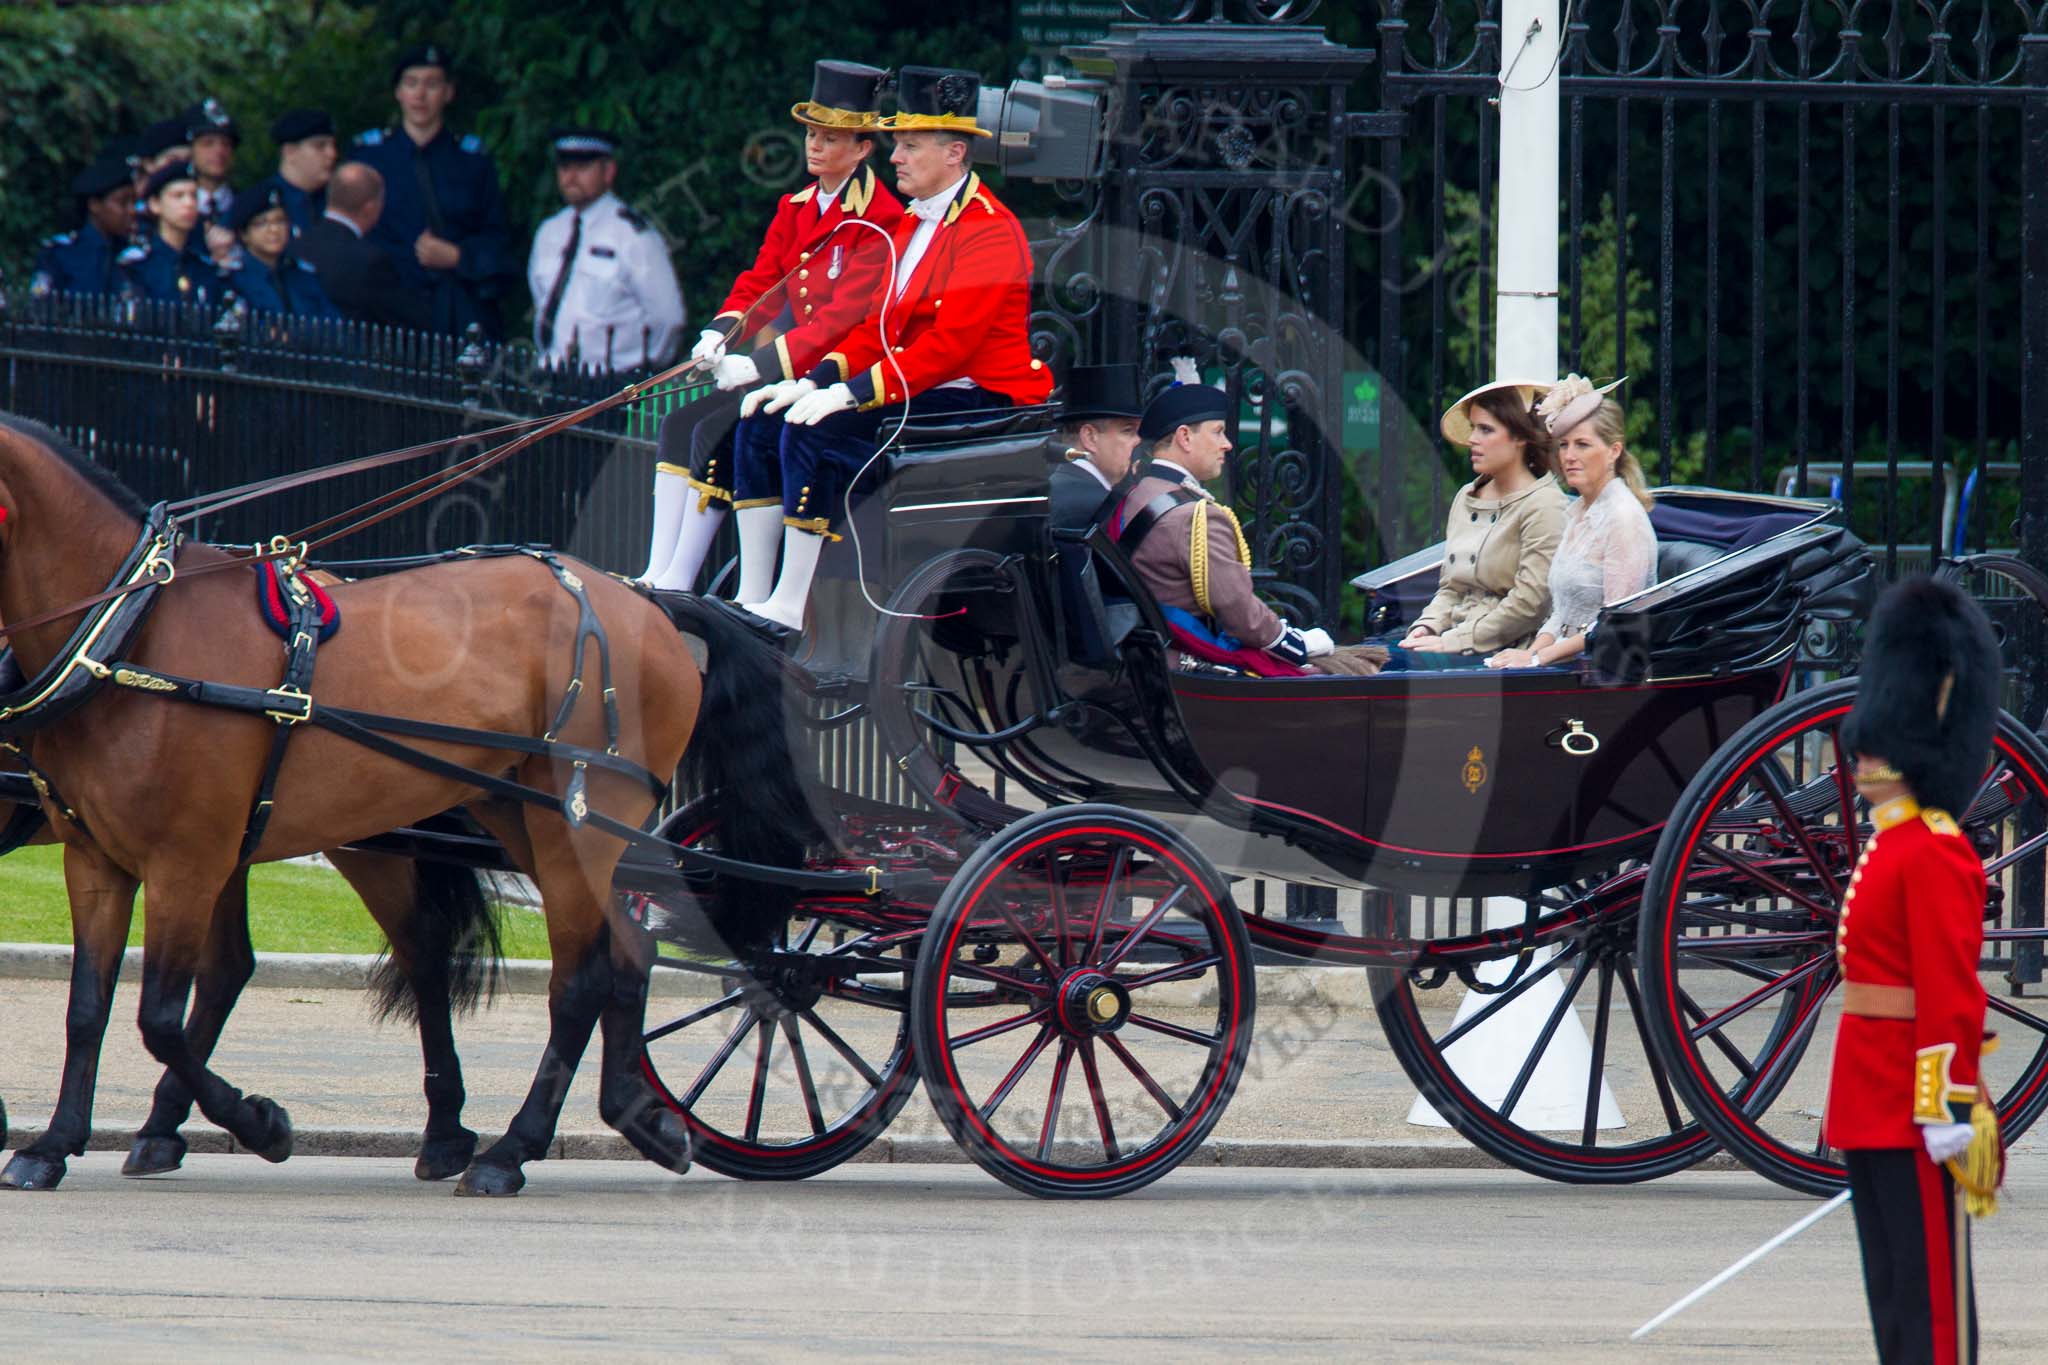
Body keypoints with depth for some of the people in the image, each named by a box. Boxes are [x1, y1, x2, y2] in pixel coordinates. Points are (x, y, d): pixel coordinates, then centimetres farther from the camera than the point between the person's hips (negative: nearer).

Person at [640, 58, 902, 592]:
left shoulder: (881, 222, -13)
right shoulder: (795, 208, 14)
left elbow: (844, 317, -21)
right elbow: (759, 282, 12)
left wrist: (760, 363, -27)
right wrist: (721, 334, -9)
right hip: (783, 367, 9)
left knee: (716, 434, -22)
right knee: (680, 424, -6)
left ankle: (679, 583, -16)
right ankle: (658, 575, -9)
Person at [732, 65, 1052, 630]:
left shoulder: (991, 232, -15)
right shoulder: (912, 224, 16)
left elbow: (950, 344, -23)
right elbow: (877, 326, 15)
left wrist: (849, 393, -26)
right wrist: (814, 382, -2)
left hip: (977, 403, -10)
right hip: (913, 390, 10)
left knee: (814, 435, -26)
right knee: (762, 424, -1)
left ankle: (789, 605, -21)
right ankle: (752, 597, -4)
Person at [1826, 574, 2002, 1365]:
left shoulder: (1934, 855, -14)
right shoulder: (1888, 849, 16)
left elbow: (1952, 997, -20)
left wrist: (1948, 1113, -23)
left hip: (1916, 1119, -10)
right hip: (1870, 1111, 10)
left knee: (1929, 1287, -7)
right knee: (1890, 1289, 11)